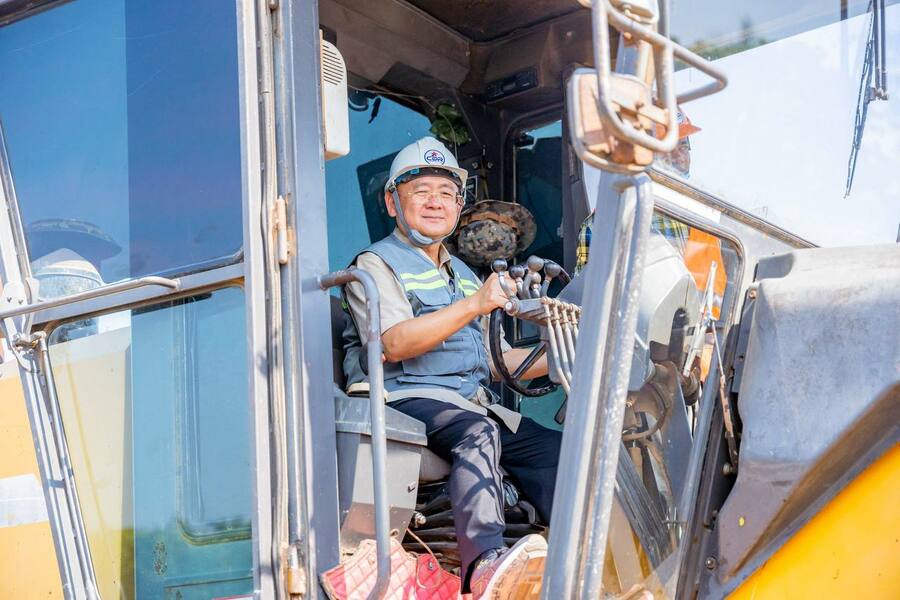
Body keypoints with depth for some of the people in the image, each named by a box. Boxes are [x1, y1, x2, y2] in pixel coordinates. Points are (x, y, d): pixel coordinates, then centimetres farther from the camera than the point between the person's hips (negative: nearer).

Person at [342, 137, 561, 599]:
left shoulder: (464, 275, 30)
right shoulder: (376, 263, 7)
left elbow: (496, 360, 27)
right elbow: (392, 344, -12)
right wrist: (474, 306, -20)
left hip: (474, 400, 7)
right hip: (405, 397, -7)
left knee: (552, 447, -16)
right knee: (478, 430, -36)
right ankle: (485, 562, -56)